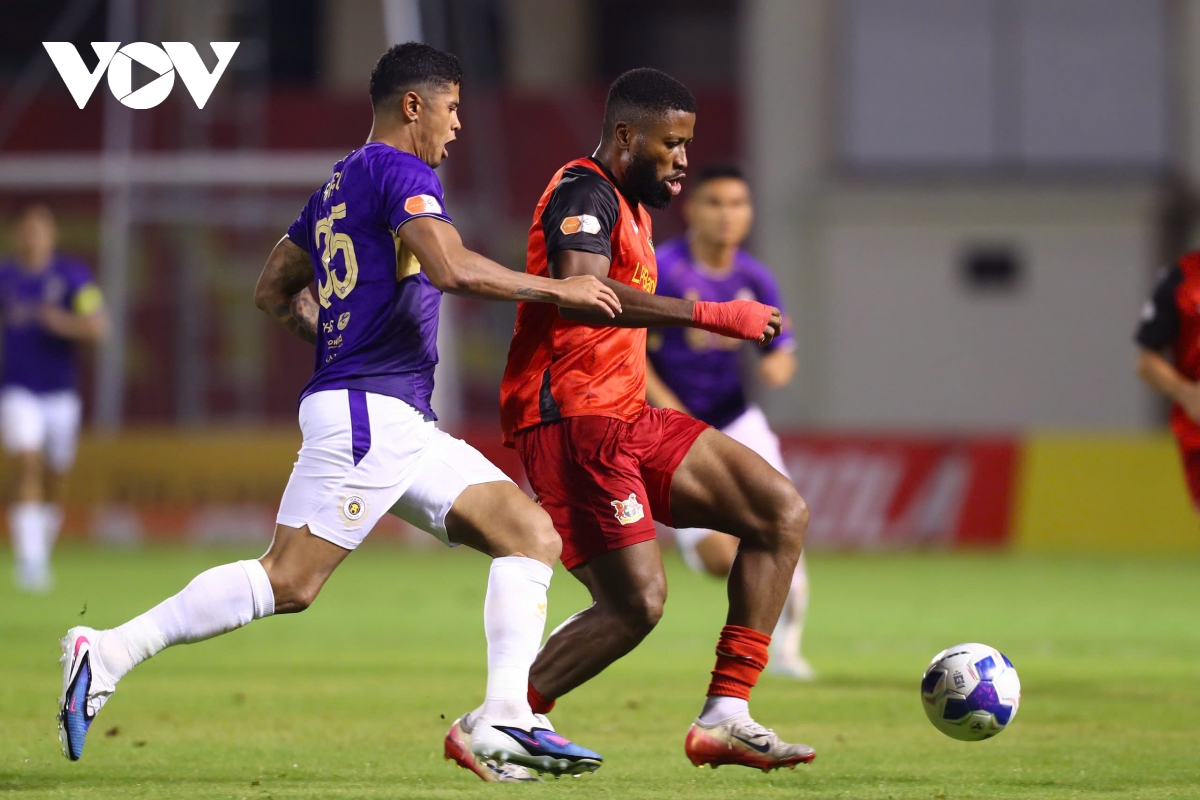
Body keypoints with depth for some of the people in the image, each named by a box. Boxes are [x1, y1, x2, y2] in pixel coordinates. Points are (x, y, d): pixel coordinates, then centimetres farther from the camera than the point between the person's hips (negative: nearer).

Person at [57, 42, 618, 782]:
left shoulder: (339, 185, 21)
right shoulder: (400, 172, -7)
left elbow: (274, 291, 27)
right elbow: (452, 268, -22)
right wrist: (557, 289, -13)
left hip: (404, 426, 10)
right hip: (368, 412, -10)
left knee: (533, 535, 2)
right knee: (287, 583, -13)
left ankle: (503, 721, -8)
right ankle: (110, 654, -7)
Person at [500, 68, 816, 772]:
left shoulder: (630, 204, 21)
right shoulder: (583, 194, -12)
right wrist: (711, 316, -33)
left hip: (627, 419, 10)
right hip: (575, 421, -10)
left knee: (784, 513, 2)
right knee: (636, 603, -17)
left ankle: (724, 718, -3)